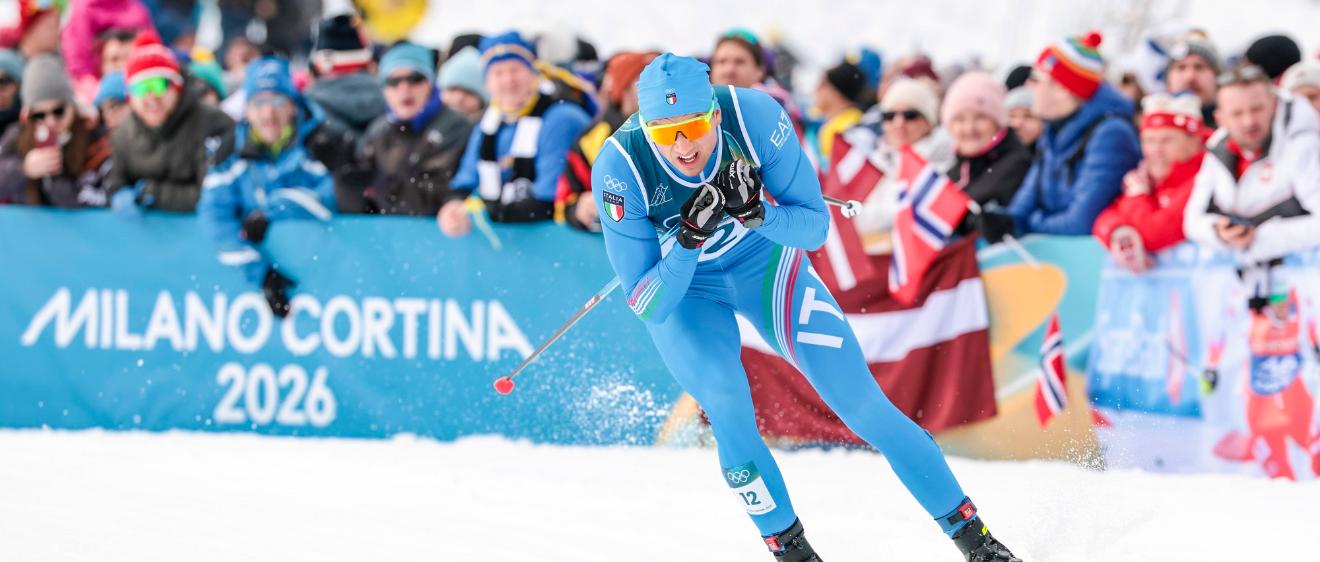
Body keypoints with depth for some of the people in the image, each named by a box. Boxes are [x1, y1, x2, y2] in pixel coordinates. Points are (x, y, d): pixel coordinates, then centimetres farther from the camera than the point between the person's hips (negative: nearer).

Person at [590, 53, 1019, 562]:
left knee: (859, 400, -5)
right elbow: (649, 307, -28)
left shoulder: (754, 117, -31)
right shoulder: (620, 169, -32)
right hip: (678, 290, -1)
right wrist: (688, 238, -44)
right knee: (727, 405, -25)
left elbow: (815, 228, -19)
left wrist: (755, 214, -39)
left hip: (763, 261, 1)